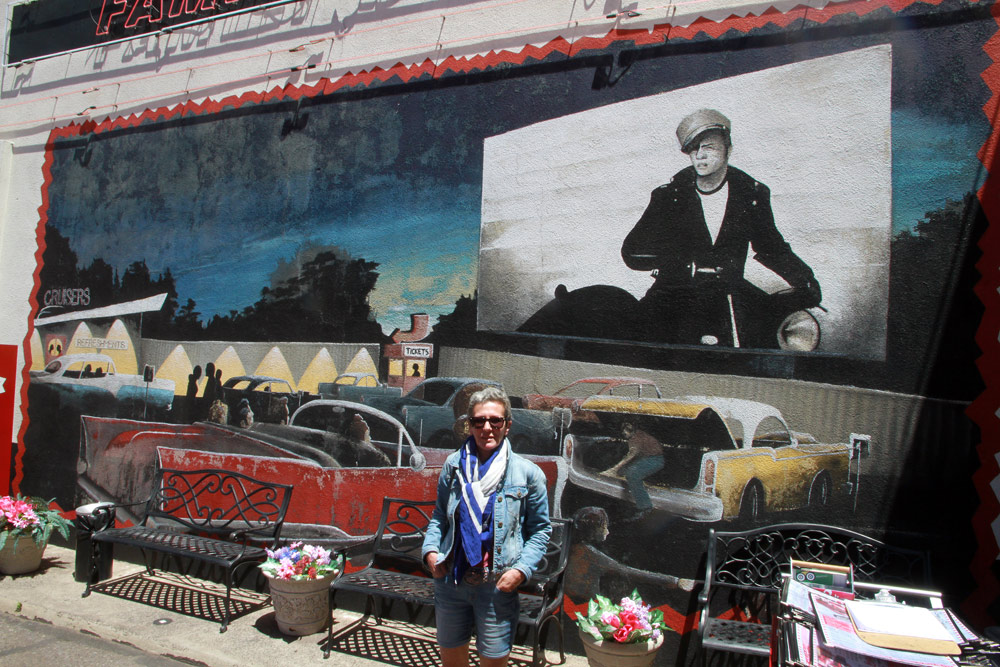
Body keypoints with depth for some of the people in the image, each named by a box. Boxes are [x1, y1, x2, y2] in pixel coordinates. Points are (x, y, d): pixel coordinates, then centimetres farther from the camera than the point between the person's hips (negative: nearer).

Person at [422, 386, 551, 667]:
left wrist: (521, 570, -11)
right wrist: (430, 549, -3)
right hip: (451, 581, 3)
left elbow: (540, 529, 1)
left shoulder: (527, 473, -6)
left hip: (498, 586, -3)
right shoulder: (454, 465, 2)